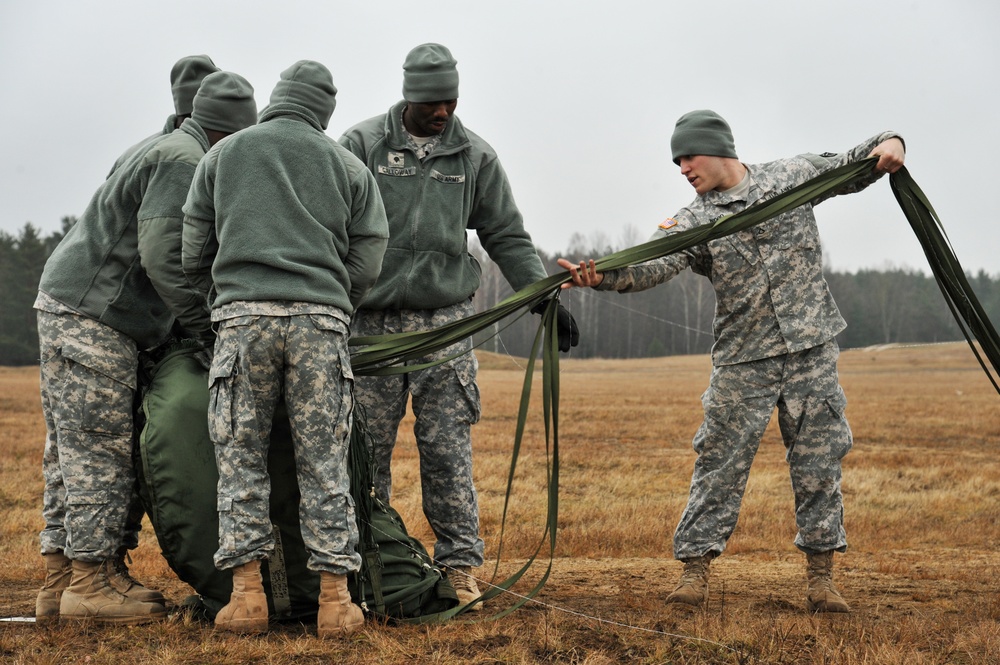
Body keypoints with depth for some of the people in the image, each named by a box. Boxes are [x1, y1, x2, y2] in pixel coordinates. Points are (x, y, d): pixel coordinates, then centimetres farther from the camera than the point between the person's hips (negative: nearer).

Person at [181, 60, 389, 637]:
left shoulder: (222, 155, 17)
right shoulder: (349, 167, 17)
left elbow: (194, 254, 15)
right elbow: (366, 265, 11)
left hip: (243, 313, 0)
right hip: (322, 317, 0)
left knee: (241, 456, 6)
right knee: (324, 461, 2)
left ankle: (247, 591, -1)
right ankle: (335, 597, 0)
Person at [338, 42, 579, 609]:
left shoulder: (476, 156, 9)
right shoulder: (362, 146, 2)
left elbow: (507, 237, 11)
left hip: (446, 324, 1)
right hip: (372, 322, -1)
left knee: (449, 451, -1)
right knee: (367, 449, 2)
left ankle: (460, 565, 4)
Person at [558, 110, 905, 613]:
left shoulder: (792, 176, 5)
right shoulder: (694, 221, 0)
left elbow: (853, 167, 14)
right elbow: (652, 265, -16)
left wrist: (889, 143, -7)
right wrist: (601, 276, -34)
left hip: (811, 350, 1)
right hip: (742, 362, 0)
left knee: (818, 459, 4)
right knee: (720, 463, -2)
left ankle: (821, 575, 14)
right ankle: (695, 569, 6)